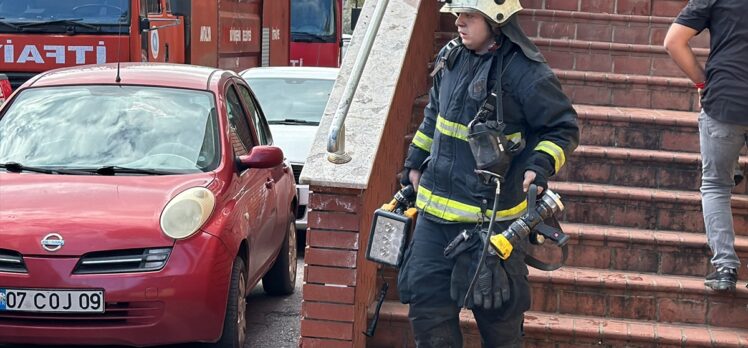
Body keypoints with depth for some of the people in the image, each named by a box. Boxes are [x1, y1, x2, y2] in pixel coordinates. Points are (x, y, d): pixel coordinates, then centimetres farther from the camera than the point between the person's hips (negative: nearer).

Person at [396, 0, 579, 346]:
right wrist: (415, 162, 23)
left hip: (490, 213, -6)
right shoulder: (451, 58, 6)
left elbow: (564, 128, -8)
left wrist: (540, 166, -23)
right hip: (436, 204, 6)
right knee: (425, 294, 8)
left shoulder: (525, 72, -15)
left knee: (496, 308, 7)